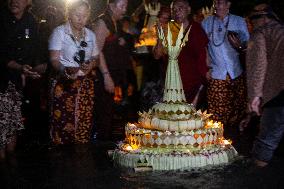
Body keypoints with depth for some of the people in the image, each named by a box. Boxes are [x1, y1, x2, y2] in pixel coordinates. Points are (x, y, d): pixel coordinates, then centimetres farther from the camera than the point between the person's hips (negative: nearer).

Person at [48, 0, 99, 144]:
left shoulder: (90, 34, 12)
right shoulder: (59, 32, -3)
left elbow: (95, 58, 20)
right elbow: (54, 59, -11)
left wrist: (91, 64, -5)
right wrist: (66, 71, -32)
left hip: (86, 84, 4)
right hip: (64, 83, -4)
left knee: (84, 124, 0)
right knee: (64, 123, -8)